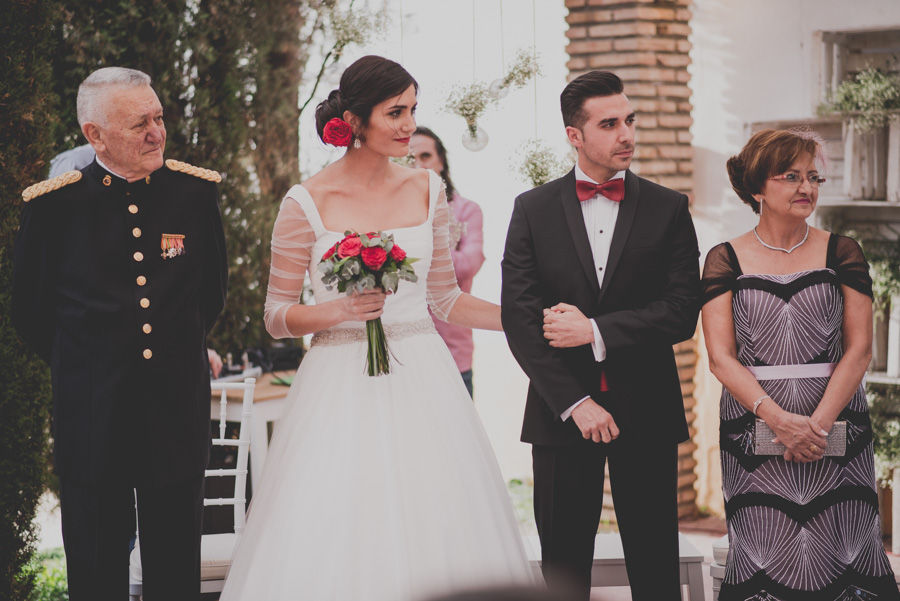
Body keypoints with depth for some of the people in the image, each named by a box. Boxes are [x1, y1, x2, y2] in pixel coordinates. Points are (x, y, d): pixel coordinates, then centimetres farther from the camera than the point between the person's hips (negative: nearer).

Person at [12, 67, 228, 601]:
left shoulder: (196, 190, -2)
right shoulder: (55, 204, -8)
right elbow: (29, 310, 5)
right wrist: (81, 366, 9)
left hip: (177, 411, 2)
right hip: (92, 413, -1)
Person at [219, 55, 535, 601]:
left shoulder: (427, 190, 7)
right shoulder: (308, 202, -4)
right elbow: (277, 316, 0)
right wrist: (341, 309, -17)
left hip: (421, 380, 3)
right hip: (342, 387, -3)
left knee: (434, 535, 2)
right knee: (333, 544, -3)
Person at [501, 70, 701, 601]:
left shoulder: (668, 208, 4)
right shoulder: (533, 210, 4)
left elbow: (683, 312, -5)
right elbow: (519, 319, -4)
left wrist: (596, 331, -13)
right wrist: (575, 403, -11)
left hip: (647, 415, 0)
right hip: (562, 412, 1)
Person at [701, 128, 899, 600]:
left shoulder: (841, 253, 6)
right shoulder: (726, 259, 4)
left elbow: (859, 349, 0)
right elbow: (721, 357, -3)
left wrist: (819, 422, -13)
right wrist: (780, 420, -16)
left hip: (836, 425, 1)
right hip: (754, 429, 0)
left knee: (838, 552, -1)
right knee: (766, 560, -1)